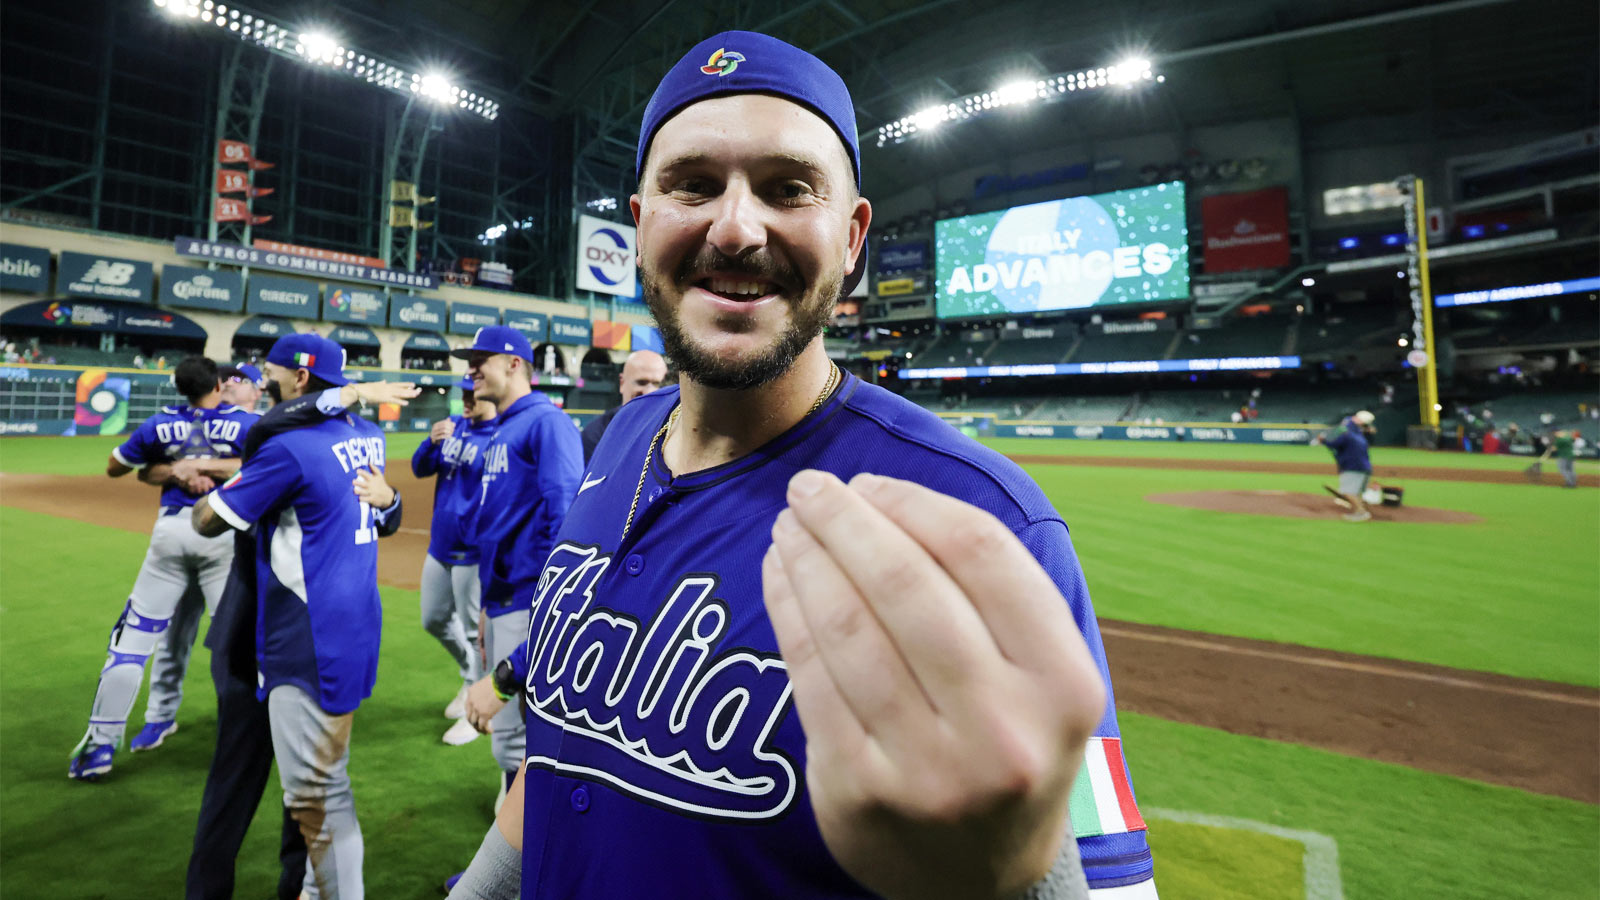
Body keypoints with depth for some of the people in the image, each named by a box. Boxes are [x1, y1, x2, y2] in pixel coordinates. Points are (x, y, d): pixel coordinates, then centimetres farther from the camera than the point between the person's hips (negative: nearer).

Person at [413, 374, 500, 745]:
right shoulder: (453, 426, 7)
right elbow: (420, 469, 8)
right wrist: (432, 441, -10)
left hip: (473, 553, -8)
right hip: (439, 546, 8)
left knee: (473, 631, 3)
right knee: (434, 621, 19)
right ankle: (472, 676, 42)